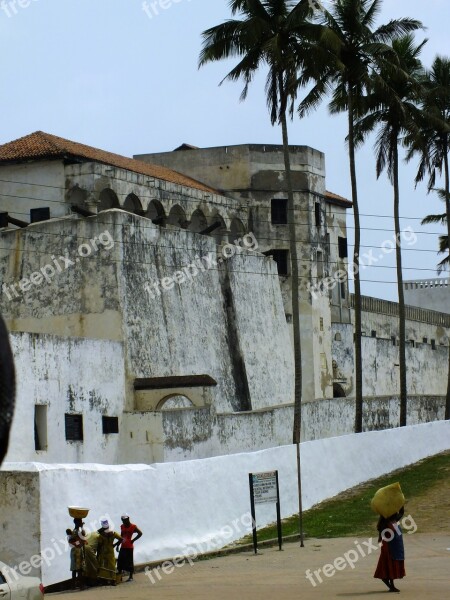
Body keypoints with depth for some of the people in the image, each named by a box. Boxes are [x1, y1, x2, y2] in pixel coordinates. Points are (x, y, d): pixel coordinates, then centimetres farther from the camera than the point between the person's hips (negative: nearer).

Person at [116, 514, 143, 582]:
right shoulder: (122, 526, 10)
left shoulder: (133, 526, -8)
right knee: (120, 561, 3)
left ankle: (131, 577, 7)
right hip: (123, 547, 6)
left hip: (129, 547, -6)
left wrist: (133, 540, -11)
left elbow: (140, 533, -9)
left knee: (129, 562, -1)